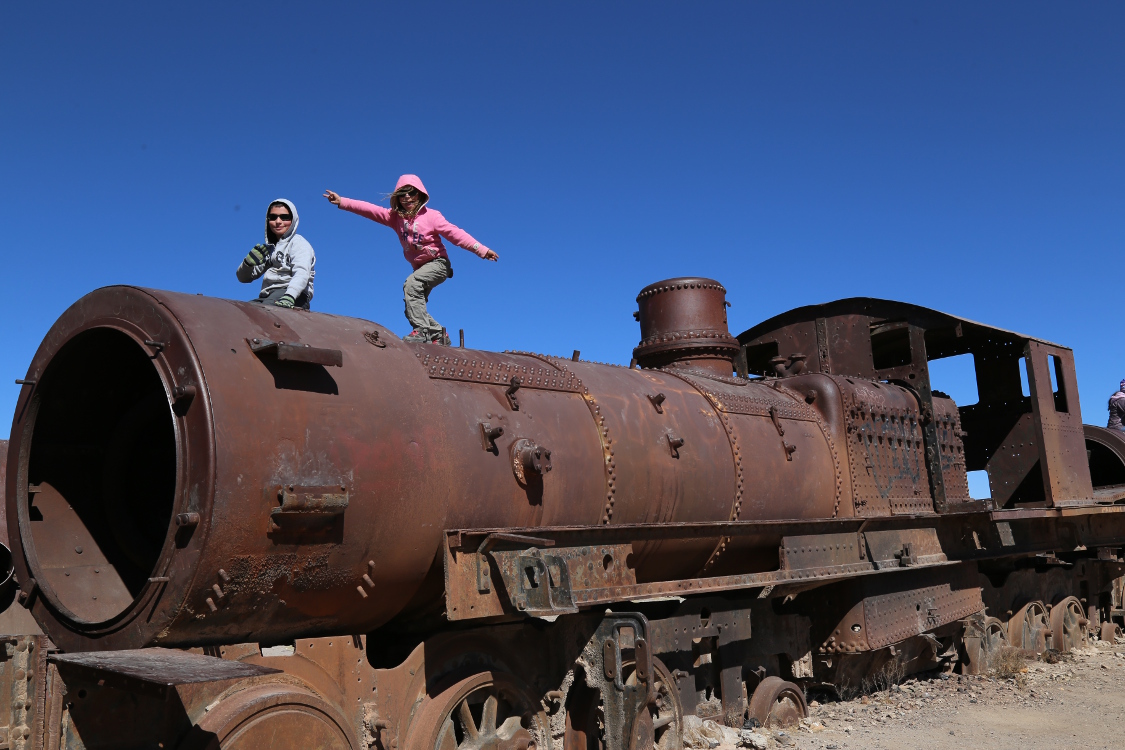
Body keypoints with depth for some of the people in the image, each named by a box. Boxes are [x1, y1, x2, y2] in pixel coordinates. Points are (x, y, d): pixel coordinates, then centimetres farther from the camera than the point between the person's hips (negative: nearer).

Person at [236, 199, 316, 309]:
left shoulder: (298, 243, 8)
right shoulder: (268, 248, 28)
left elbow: (302, 273, -13)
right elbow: (243, 278, 28)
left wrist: (289, 297, -34)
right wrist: (248, 262, 3)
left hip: (296, 298, -6)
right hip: (267, 296, 6)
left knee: (267, 306, -38)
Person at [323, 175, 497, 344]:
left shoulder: (431, 216, -10)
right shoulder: (396, 217, 1)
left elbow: (455, 233, -17)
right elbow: (369, 209, -5)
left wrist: (481, 249, -25)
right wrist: (341, 202, -14)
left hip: (438, 263, -7)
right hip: (420, 267, 7)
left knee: (411, 283, -31)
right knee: (414, 307, 3)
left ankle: (421, 330, -33)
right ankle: (438, 333, 19)